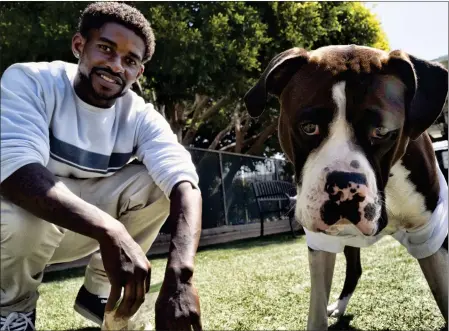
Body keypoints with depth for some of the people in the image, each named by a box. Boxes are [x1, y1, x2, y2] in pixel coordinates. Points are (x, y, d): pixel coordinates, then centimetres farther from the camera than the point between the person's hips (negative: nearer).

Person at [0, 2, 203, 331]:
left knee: (159, 179, -16)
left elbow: (184, 182, -28)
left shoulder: (140, 116, -13)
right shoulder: (30, 81, -21)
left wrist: (179, 274, -46)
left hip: (84, 226, 3)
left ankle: (98, 291, 3)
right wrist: (109, 230, -51)